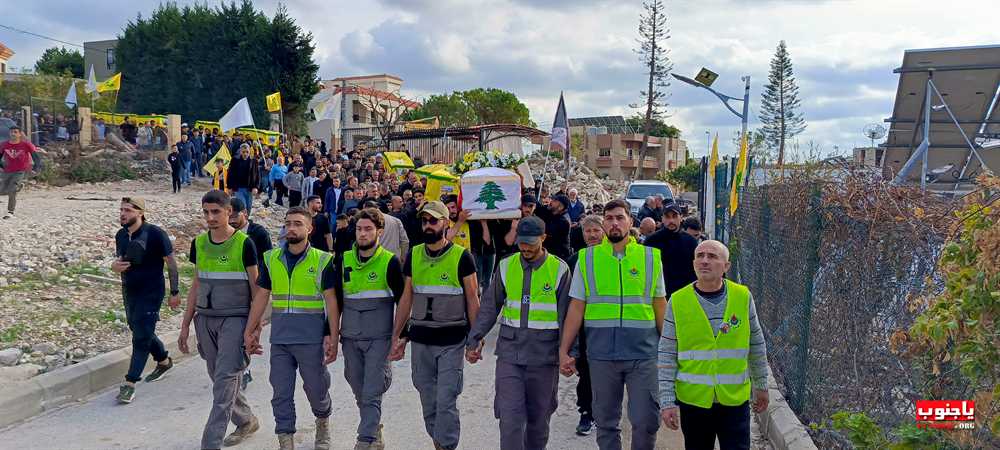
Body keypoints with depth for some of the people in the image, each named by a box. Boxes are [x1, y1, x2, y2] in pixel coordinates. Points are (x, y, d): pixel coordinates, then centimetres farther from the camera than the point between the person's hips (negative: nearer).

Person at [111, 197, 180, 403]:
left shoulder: (155, 234, -16)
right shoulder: (121, 235, 4)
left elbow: (171, 262, -10)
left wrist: (175, 291, -9)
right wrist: (115, 265, -7)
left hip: (150, 293, -8)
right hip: (129, 292, 8)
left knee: (141, 337, -8)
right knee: (138, 330, 20)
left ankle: (130, 383, -3)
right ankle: (164, 361, 42)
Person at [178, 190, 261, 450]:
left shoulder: (244, 244, -9)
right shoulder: (199, 243, 7)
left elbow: (256, 288, -6)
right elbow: (196, 285, 14)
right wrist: (186, 324, 12)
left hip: (235, 319, -6)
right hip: (205, 319, 6)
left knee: (225, 382, -10)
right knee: (219, 379, 14)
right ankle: (247, 421, 35)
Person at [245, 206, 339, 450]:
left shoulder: (322, 260, -4)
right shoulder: (271, 259, 6)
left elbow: (331, 300, -5)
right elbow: (261, 297, 11)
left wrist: (333, 337, -10)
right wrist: (249, 332, 8)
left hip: (311, 339, -3)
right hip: (279, 339, 3)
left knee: (316, 389, 9)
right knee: (281, 393, 4)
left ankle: (323, 423, 38)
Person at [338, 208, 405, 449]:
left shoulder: (390, 261, -7)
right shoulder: (344, 260, 5)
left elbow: (402, 300, -2)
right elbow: (335, 299, 13)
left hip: (379, 338, -4)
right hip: (350, 338, 4)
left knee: (372, 393, -6)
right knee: (359, 392, 12)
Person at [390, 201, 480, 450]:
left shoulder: (461, 257, -6)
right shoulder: (414, 255, 6)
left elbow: (472, 299, -2)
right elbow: (407, 298, 11)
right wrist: (396, 336, 10)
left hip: (452, 340, -4)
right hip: (420, 338, 4)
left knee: (446, 401, -5)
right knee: (428, 402, 12)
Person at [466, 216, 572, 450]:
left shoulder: (559, 269, -2)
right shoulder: (506, 266, 4)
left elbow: (567, 316, -1)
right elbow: (489, 307, 10)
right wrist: (474, 340, 3)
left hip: (544, 354, -1)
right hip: (509, 352, 1)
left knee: (538, 418, 12)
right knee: (510, 416, -7)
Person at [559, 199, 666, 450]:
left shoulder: (650, 257, 5)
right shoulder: (587, 259, 4)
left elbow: (660, 307, 10)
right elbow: (576, 309, 5)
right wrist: (564, 351, 1)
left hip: (643, 353, 0)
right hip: (602, 354, 1)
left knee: (646, 421, 0)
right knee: (606, 422, 11)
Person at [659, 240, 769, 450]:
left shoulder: (743, 297, -2)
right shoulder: (677, 301, -5)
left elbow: (757, 346, 10)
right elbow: (667, 356, -2)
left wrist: (761, 385, 16)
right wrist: (667, 401, -5)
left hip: (736, 400, 1)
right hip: (693, 400, 0)